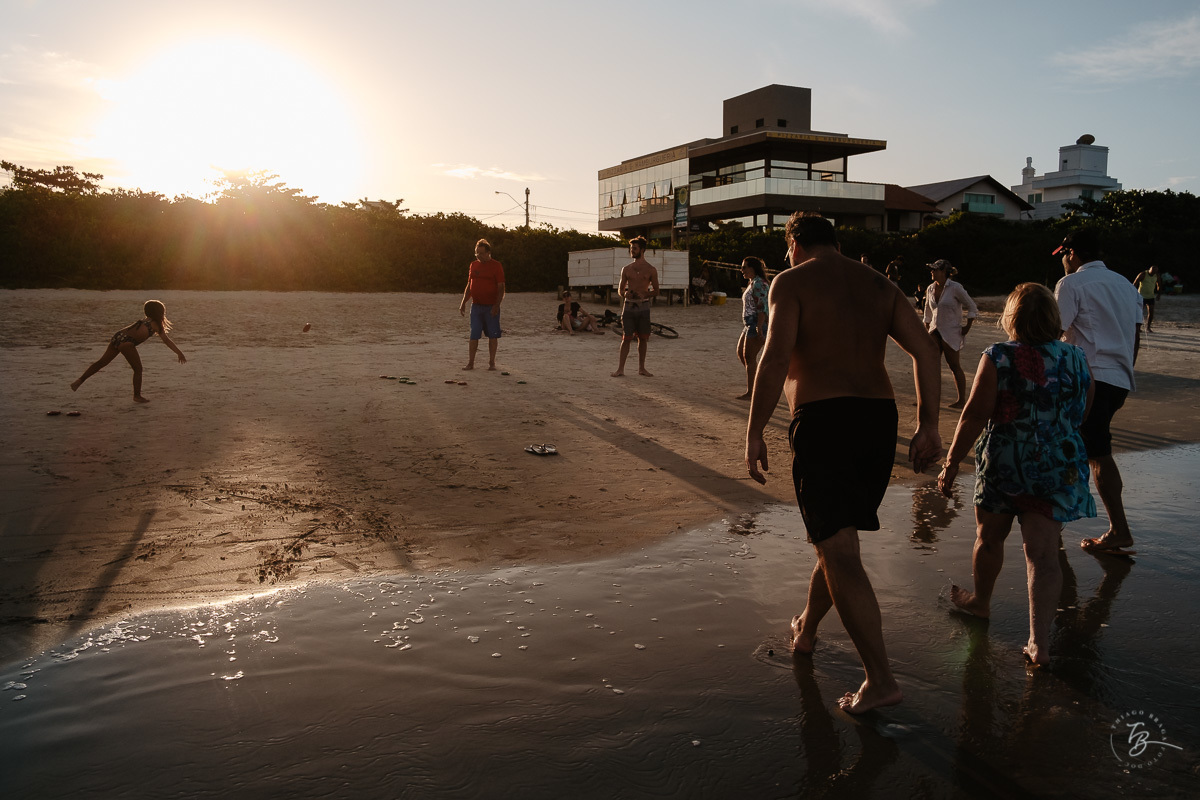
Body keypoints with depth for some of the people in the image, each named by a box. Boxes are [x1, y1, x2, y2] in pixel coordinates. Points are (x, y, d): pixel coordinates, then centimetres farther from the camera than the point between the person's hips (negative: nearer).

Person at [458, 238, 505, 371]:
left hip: (491, 307, -4)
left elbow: (501, 287, -7)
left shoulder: (496, 266, -3)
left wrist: (497, 305, -17)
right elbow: (469, 286, 18)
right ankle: (470, 363, 5)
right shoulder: (473, 265, 11)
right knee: (474, 335, 1)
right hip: (476, 306, 4)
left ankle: (492, 362, 12)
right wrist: (463, 303, 11)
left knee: (493, 335, 2)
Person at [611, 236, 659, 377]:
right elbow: (620, 289, 13)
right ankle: (621, 369, -1)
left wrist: (644, 294, -13)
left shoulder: (651, 270, 3)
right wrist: (624, 294, -9)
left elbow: (656, 291, 5)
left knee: (643, 338, 5)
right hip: (629, 306, 1)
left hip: (643, 306, -1)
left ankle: (641, 368, 15)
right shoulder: (627, 269, 9)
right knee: (626, 338, -3)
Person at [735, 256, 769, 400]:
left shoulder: (758, 283, -14)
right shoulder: (752, 283, 17)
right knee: (741, 353, 14)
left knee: (749, 357, -7)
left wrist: (759, 328, -27)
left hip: (757, 324, -11)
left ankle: (750, 392, -1)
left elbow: (761, 307, -22)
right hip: (749, 324, 11)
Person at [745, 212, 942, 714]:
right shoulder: (879, 285, 17)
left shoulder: (791, 282, 0)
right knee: (837, 535, 22)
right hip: (879, 416, 7)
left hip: (823, 419, -7)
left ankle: (881, 680, -5)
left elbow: (777, 356, -15)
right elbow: (924, 349, 5)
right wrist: (928, 424, 3)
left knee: (839, 552, -4)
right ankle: (806, 629, 42)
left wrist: (754, 433, -13)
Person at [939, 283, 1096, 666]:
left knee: (989, 537, 20)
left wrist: (951, 463, -8)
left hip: (1003, 463, -3)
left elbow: (975, 416, -14)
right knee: (1043, 554, 3)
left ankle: (980, 600, 41)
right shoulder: (1076, 358, 1)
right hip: (1059, 467, 3)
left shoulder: (998, 358, -12)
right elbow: (1082, 413, 13)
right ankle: (1039, 641, -1)